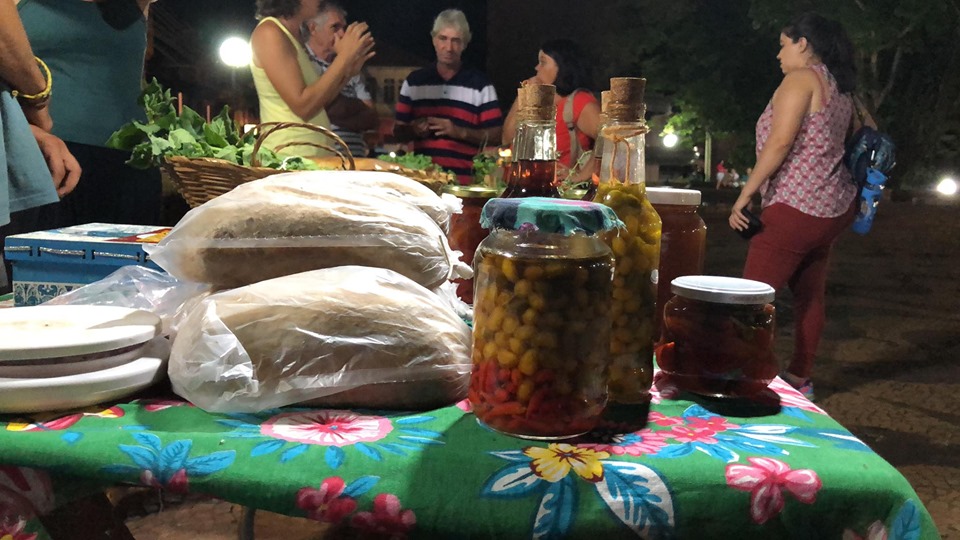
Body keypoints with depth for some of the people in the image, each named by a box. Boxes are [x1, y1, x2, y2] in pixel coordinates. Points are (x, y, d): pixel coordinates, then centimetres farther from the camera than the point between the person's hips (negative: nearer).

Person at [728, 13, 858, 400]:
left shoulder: (801, 78, -10)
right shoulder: (840, 90, 17)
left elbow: (780, 142, -19)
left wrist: (745, 194, -17)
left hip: (796, 209, -9)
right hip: (832, 208, 10)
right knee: (810, 296, 12)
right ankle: (799, 379, 19)